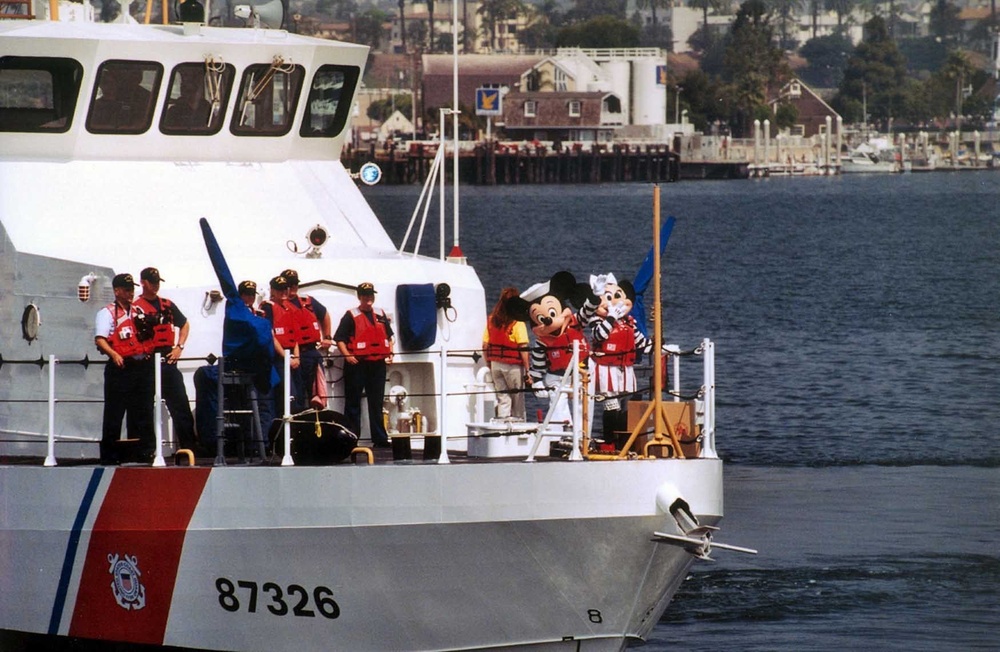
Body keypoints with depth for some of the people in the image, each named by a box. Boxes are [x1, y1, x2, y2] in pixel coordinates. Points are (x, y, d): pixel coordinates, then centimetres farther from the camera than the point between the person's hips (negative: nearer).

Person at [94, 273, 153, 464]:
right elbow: (100, 339, -12)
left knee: (142, 411, 7)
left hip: (142, 366, 6)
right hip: (121, 368, -6)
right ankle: (110, 454, 0)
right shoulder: (107, 313, -1)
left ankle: (145, 451, 12)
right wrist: (113, 354, -28)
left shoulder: (137, 311, 18)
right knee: (114, 412, -3)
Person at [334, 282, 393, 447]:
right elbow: (339, 338, -7)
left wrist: (390, 353, 9)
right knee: (353, 403, 0)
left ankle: (380, 439, 12)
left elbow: (388, 336, 23)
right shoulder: (351, 316, -2)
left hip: (377, 364, 5)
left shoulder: (380, 315, 14)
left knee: (376, 403, 9)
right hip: (357, 364, -5)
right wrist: (347, 355, -19)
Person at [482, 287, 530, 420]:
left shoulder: (491, 320, 4)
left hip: (496, 363, 4)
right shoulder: (517, 322, -11)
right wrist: (527, 369, -11)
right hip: (513, 365, -4)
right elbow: (523, 347, -15)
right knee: (518, 399, 7)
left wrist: (489, 365, 14)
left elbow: (485, 345, 6)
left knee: (502, 398, 9)